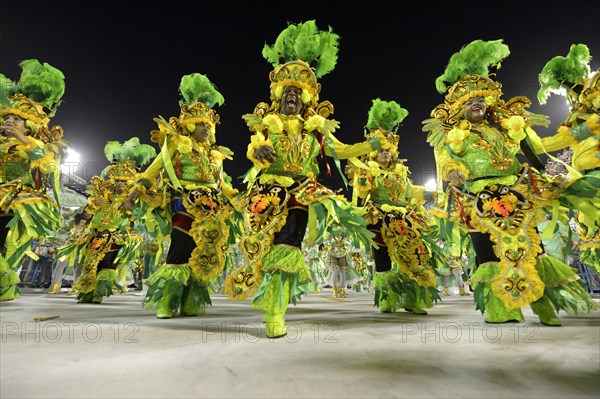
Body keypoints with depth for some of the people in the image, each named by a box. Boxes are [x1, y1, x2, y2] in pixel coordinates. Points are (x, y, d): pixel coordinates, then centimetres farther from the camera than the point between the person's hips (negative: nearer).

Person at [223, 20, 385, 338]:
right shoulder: (266, 122, 8)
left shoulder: (316, 126, 12)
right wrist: (258, 152, -30)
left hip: (301, 194, 0)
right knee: (266, 246, -3)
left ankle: (274, 318, 6)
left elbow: (341, 151, 13)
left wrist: (372, 144, 5)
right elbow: (252, 150, -7)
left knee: (286, 249, -8)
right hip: (268, 192, 0)